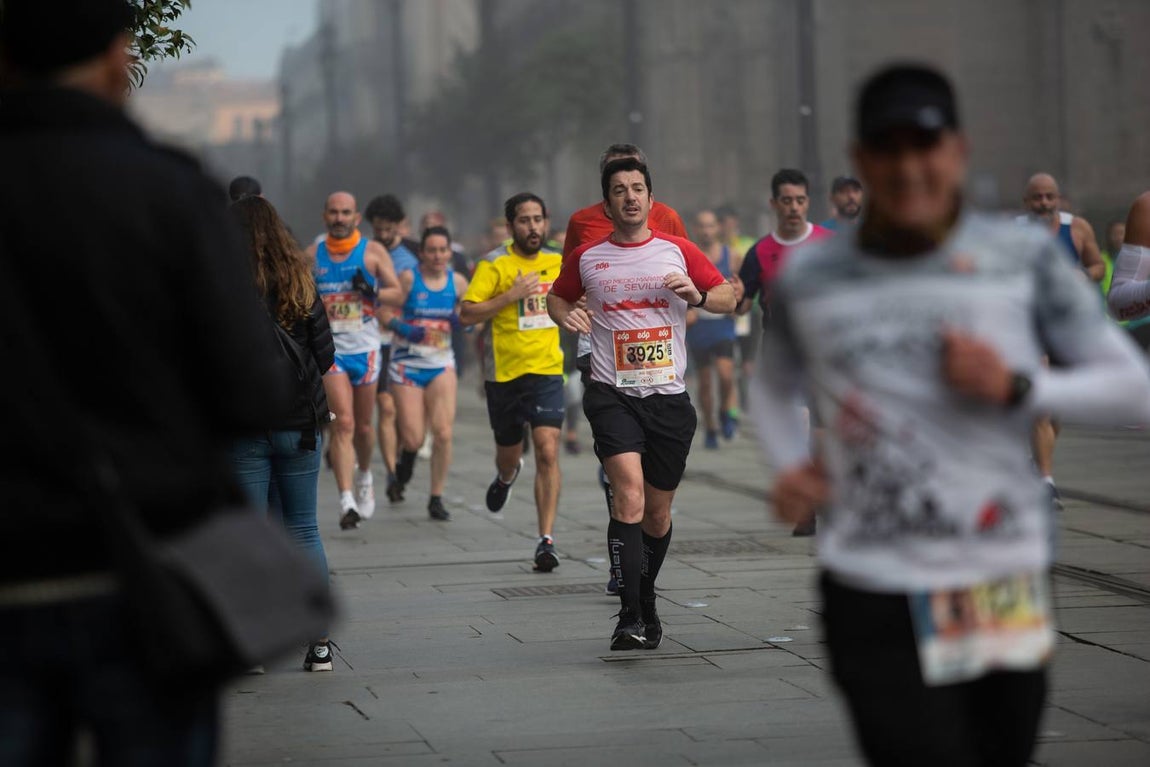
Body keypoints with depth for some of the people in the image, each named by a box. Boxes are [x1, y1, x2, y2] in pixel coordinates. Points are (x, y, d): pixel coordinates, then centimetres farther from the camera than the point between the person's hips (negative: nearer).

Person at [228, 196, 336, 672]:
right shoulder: (300, 285, 0)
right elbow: (325, 356, 2)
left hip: (243, 427, -3)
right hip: (299, 423, 3)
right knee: (303, 530, 10)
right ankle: (319, 642, 8)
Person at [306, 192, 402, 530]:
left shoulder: (373, 252, 1)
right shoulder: (312, 254, 5)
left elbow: (397, 292, -2)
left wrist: (373, 292, -21)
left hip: (365, 348, 1)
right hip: (329, 347, -1)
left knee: (364, 426, 12)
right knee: (342, 422, -15)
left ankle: (364, 475, 43)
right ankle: (346, 500, -20)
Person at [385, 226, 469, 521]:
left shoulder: (457, 282, 2)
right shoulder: (409, 278, -7)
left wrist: (461, 319, -8)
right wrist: (402, 328, -26)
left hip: (441, 364, 2)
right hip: (407, 363, -2)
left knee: (443, 433, -11)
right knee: (412, 439, -5)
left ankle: (436, 498, 2)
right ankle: (406, 456, 33)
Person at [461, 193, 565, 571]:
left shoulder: (559, 263, 5)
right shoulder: (494, 265, -8)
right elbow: (466, 314, -16)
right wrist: (512, 295, -22)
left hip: (547, 371, 1)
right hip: (504, 373, -1)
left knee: (547, 454, -15)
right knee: (509, 453, 16)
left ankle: (546, 540, -14)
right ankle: (506, 476, 55)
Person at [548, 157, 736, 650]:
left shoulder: (677, 251, 4)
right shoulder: (587, 258, 5)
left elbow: (728, 299, 9)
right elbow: (557, 296, 22)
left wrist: (697, 295, -12)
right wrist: (565, 315, -1)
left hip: (669, 396, 2)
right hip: (612, 394, -2)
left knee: (658, 514, 10)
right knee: (629, 496, -21)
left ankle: (645, 601, 33)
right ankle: (630, 618, -22)